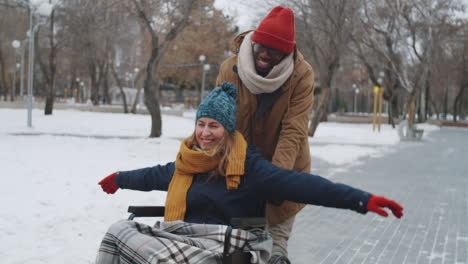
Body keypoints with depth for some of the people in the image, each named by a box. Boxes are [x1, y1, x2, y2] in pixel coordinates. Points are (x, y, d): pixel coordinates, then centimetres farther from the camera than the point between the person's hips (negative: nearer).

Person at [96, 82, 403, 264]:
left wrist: (361, 199, -24)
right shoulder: (187, 162, 15)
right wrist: (120, 180, 55)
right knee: (120, 230, -9)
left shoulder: (246, 165, -6)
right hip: (181, 237, 7)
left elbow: (300, 183, -14)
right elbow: (156, 175, 36)